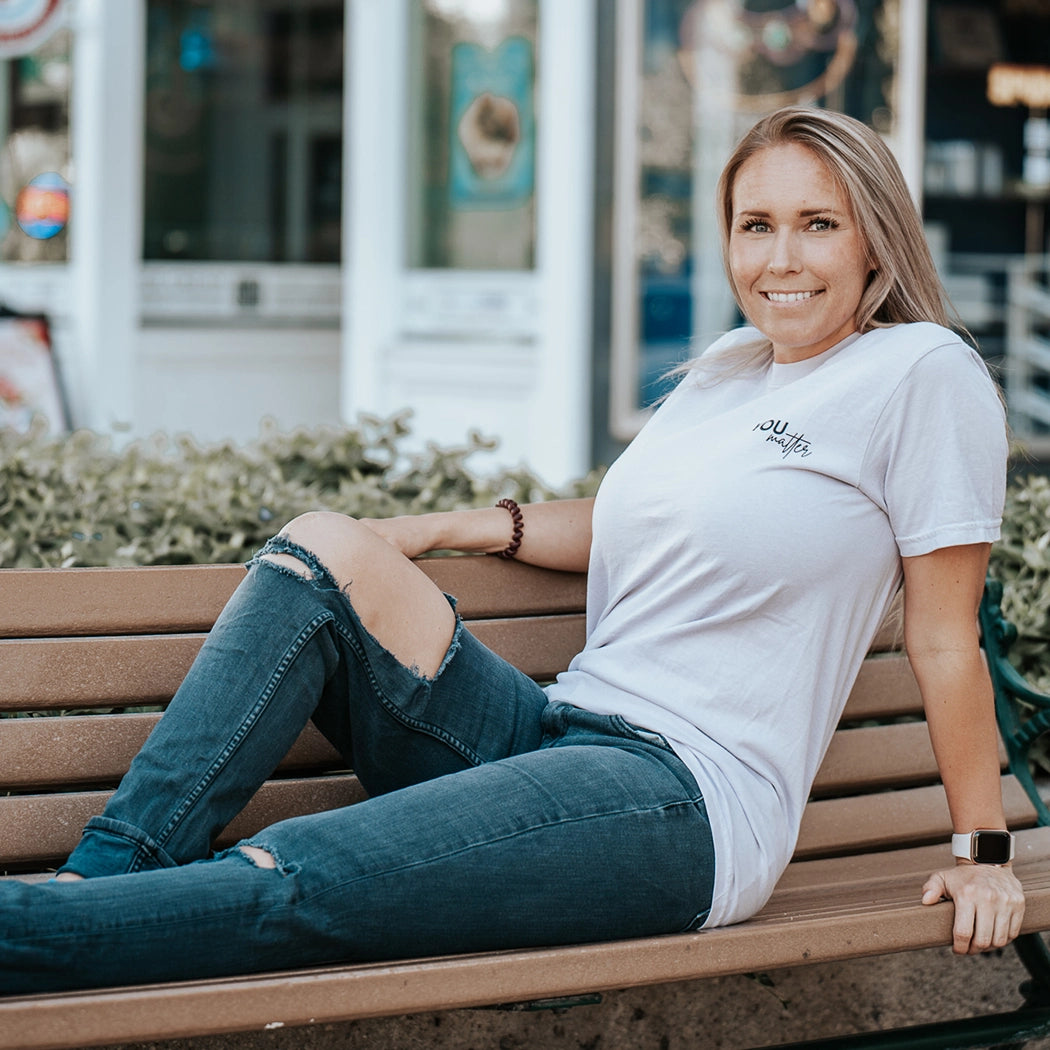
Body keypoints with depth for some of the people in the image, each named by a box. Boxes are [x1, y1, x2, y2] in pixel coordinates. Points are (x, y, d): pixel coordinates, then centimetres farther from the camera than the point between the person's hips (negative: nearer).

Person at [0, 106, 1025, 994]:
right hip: (553, 733, 8)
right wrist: (441, 529, 17)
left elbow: (945, 637, -4)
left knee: (294, 883, -26)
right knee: (324, 551, -8)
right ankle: (109, 870, -16)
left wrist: (982, 851, -1)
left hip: (689, 804, -8)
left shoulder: (922, 373, -5)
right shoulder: (729, 365, 17)